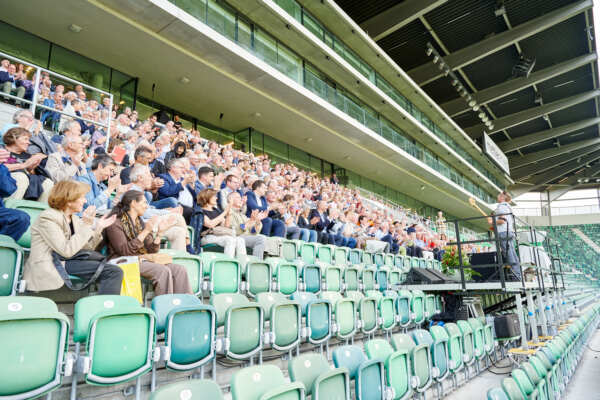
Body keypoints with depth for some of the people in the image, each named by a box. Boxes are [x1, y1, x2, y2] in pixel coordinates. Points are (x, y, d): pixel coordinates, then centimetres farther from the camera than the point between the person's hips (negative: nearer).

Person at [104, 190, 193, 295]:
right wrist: (145, 231, -20)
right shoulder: (116, 223, -4)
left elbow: (152, 250, 11)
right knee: (163, 271, -30)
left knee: (179, 270, -15)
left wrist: (160, 232, -2)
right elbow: (124, 251, -18)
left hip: (142, 260, 7)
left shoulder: (140, 222, 17)